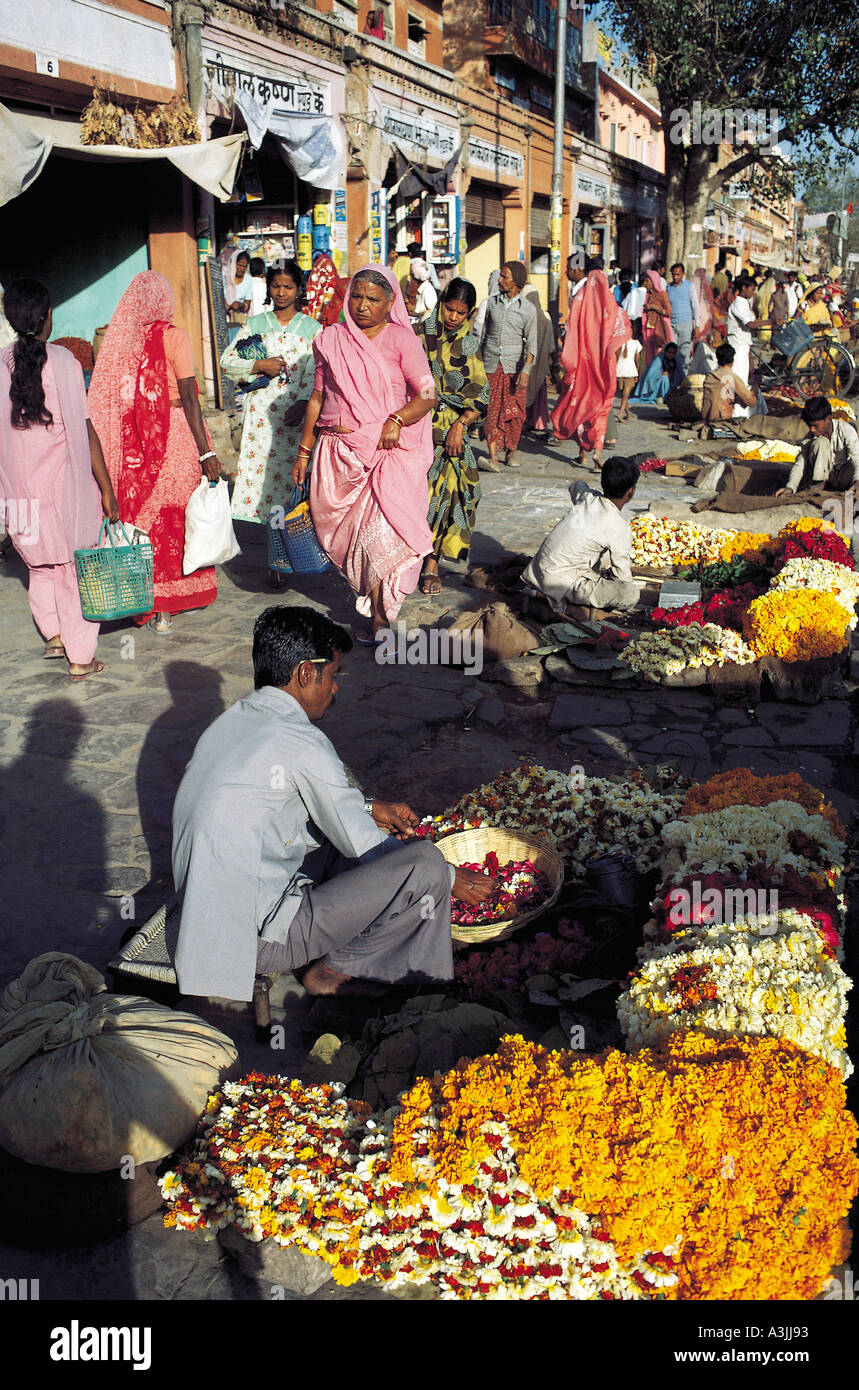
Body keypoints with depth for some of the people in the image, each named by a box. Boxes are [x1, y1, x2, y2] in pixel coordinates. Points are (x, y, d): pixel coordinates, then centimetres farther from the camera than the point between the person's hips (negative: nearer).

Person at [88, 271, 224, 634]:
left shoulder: (117, 337, 3)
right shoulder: (171, 336, -9)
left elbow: (113, 399, 6)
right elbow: (188, 399, -13)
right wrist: (206, 452, -12)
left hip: (133, 442, 4)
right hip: (174, 435, -4)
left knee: (145, 514, 12)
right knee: (176, 517, 7)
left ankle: (151, 606, 17)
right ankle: (175, 601, 12)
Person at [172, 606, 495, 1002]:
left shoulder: (233, 719, 7)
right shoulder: (302, 742, -18)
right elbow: (365, 847, -10)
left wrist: (368, 808, 20)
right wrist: (453, 879, 4)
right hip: (258, 942, -9)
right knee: (424, 862, -16)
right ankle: (337, 969, 2)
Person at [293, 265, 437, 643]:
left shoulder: (401, 340, 2)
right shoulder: (331, 340, 12)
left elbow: (428, 395, -2)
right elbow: (317, 397, 16)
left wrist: (396, 420, -19)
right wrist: (304, 450, 15)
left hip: (389, 452, -3)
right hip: (339, 453, 3)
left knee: (381, 530, -14)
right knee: (349, 531, 5)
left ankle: (378, 615, 0)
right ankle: (374, 600, 22)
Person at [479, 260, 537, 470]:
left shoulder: (528, 309, 1)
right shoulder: (492, 303, 9)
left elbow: (531, 343, -3)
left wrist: (526, 370, -14)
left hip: (514, 366, -1)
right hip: (491, 365, 1)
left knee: (515, 411, 2)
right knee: (491, 408, -8)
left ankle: (511, 453, 19)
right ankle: (493, 457, -14)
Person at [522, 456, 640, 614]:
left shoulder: (586, 496, 1)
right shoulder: (620, 529, -18)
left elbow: (575, 485, 29)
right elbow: (623, 576, -9)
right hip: (560, 582, -9)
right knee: (631, 594, -17)